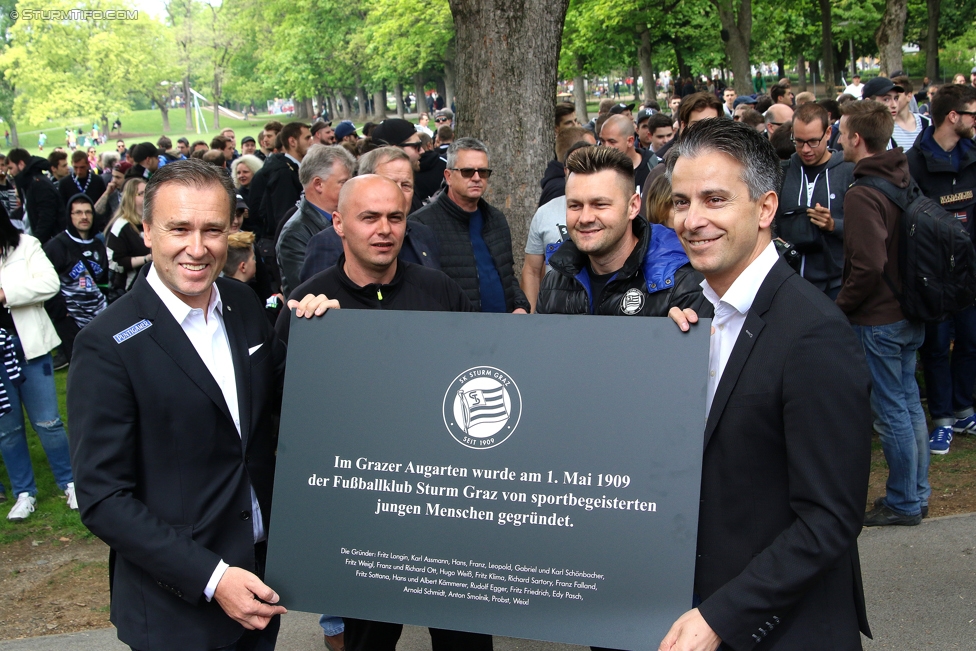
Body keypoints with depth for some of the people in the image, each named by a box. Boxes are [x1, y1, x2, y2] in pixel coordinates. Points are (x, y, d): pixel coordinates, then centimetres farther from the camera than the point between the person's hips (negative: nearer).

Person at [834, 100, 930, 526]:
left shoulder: (862, 195, -22)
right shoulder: (905, 182, 6)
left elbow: (868, 265, -27)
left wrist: (842, 305, -13)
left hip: (877, 319, -9)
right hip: (909, 313, 9)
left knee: (890, 411, 3)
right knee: (909, 402, 17)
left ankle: (903, 503, 15)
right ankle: (917, 492, 29)